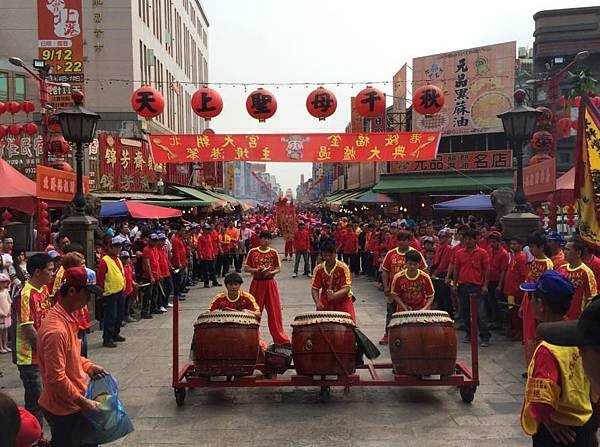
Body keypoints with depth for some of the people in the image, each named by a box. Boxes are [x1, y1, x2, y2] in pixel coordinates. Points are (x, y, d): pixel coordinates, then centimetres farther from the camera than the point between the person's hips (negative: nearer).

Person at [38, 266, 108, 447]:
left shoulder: (67, 317, 3)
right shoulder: (56, 330, -28)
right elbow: (56, 378, -27)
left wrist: (88, 366, 3)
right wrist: (82, 402, -20)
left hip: (72, 404, 9)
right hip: (64, 411, -9)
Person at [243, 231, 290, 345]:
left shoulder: (273, 252, 2)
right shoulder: (252, 252, -1)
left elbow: (279, 268, 3)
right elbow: (246, 268, 0)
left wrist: (270, 272, -16)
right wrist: (257, 270, -16)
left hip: (270, 283, 0)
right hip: (257, 283, 0)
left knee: (274, 311, 1)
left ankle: (280, 338, 7)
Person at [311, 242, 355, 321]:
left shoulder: (343, 267, -13)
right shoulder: (318, 269, -4)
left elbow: (346, 289, -18)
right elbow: (314, 288, -1)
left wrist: (334, 295, -34)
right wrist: (317, 302, -19)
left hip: (342, 299, -2)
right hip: (325, 300, 2)